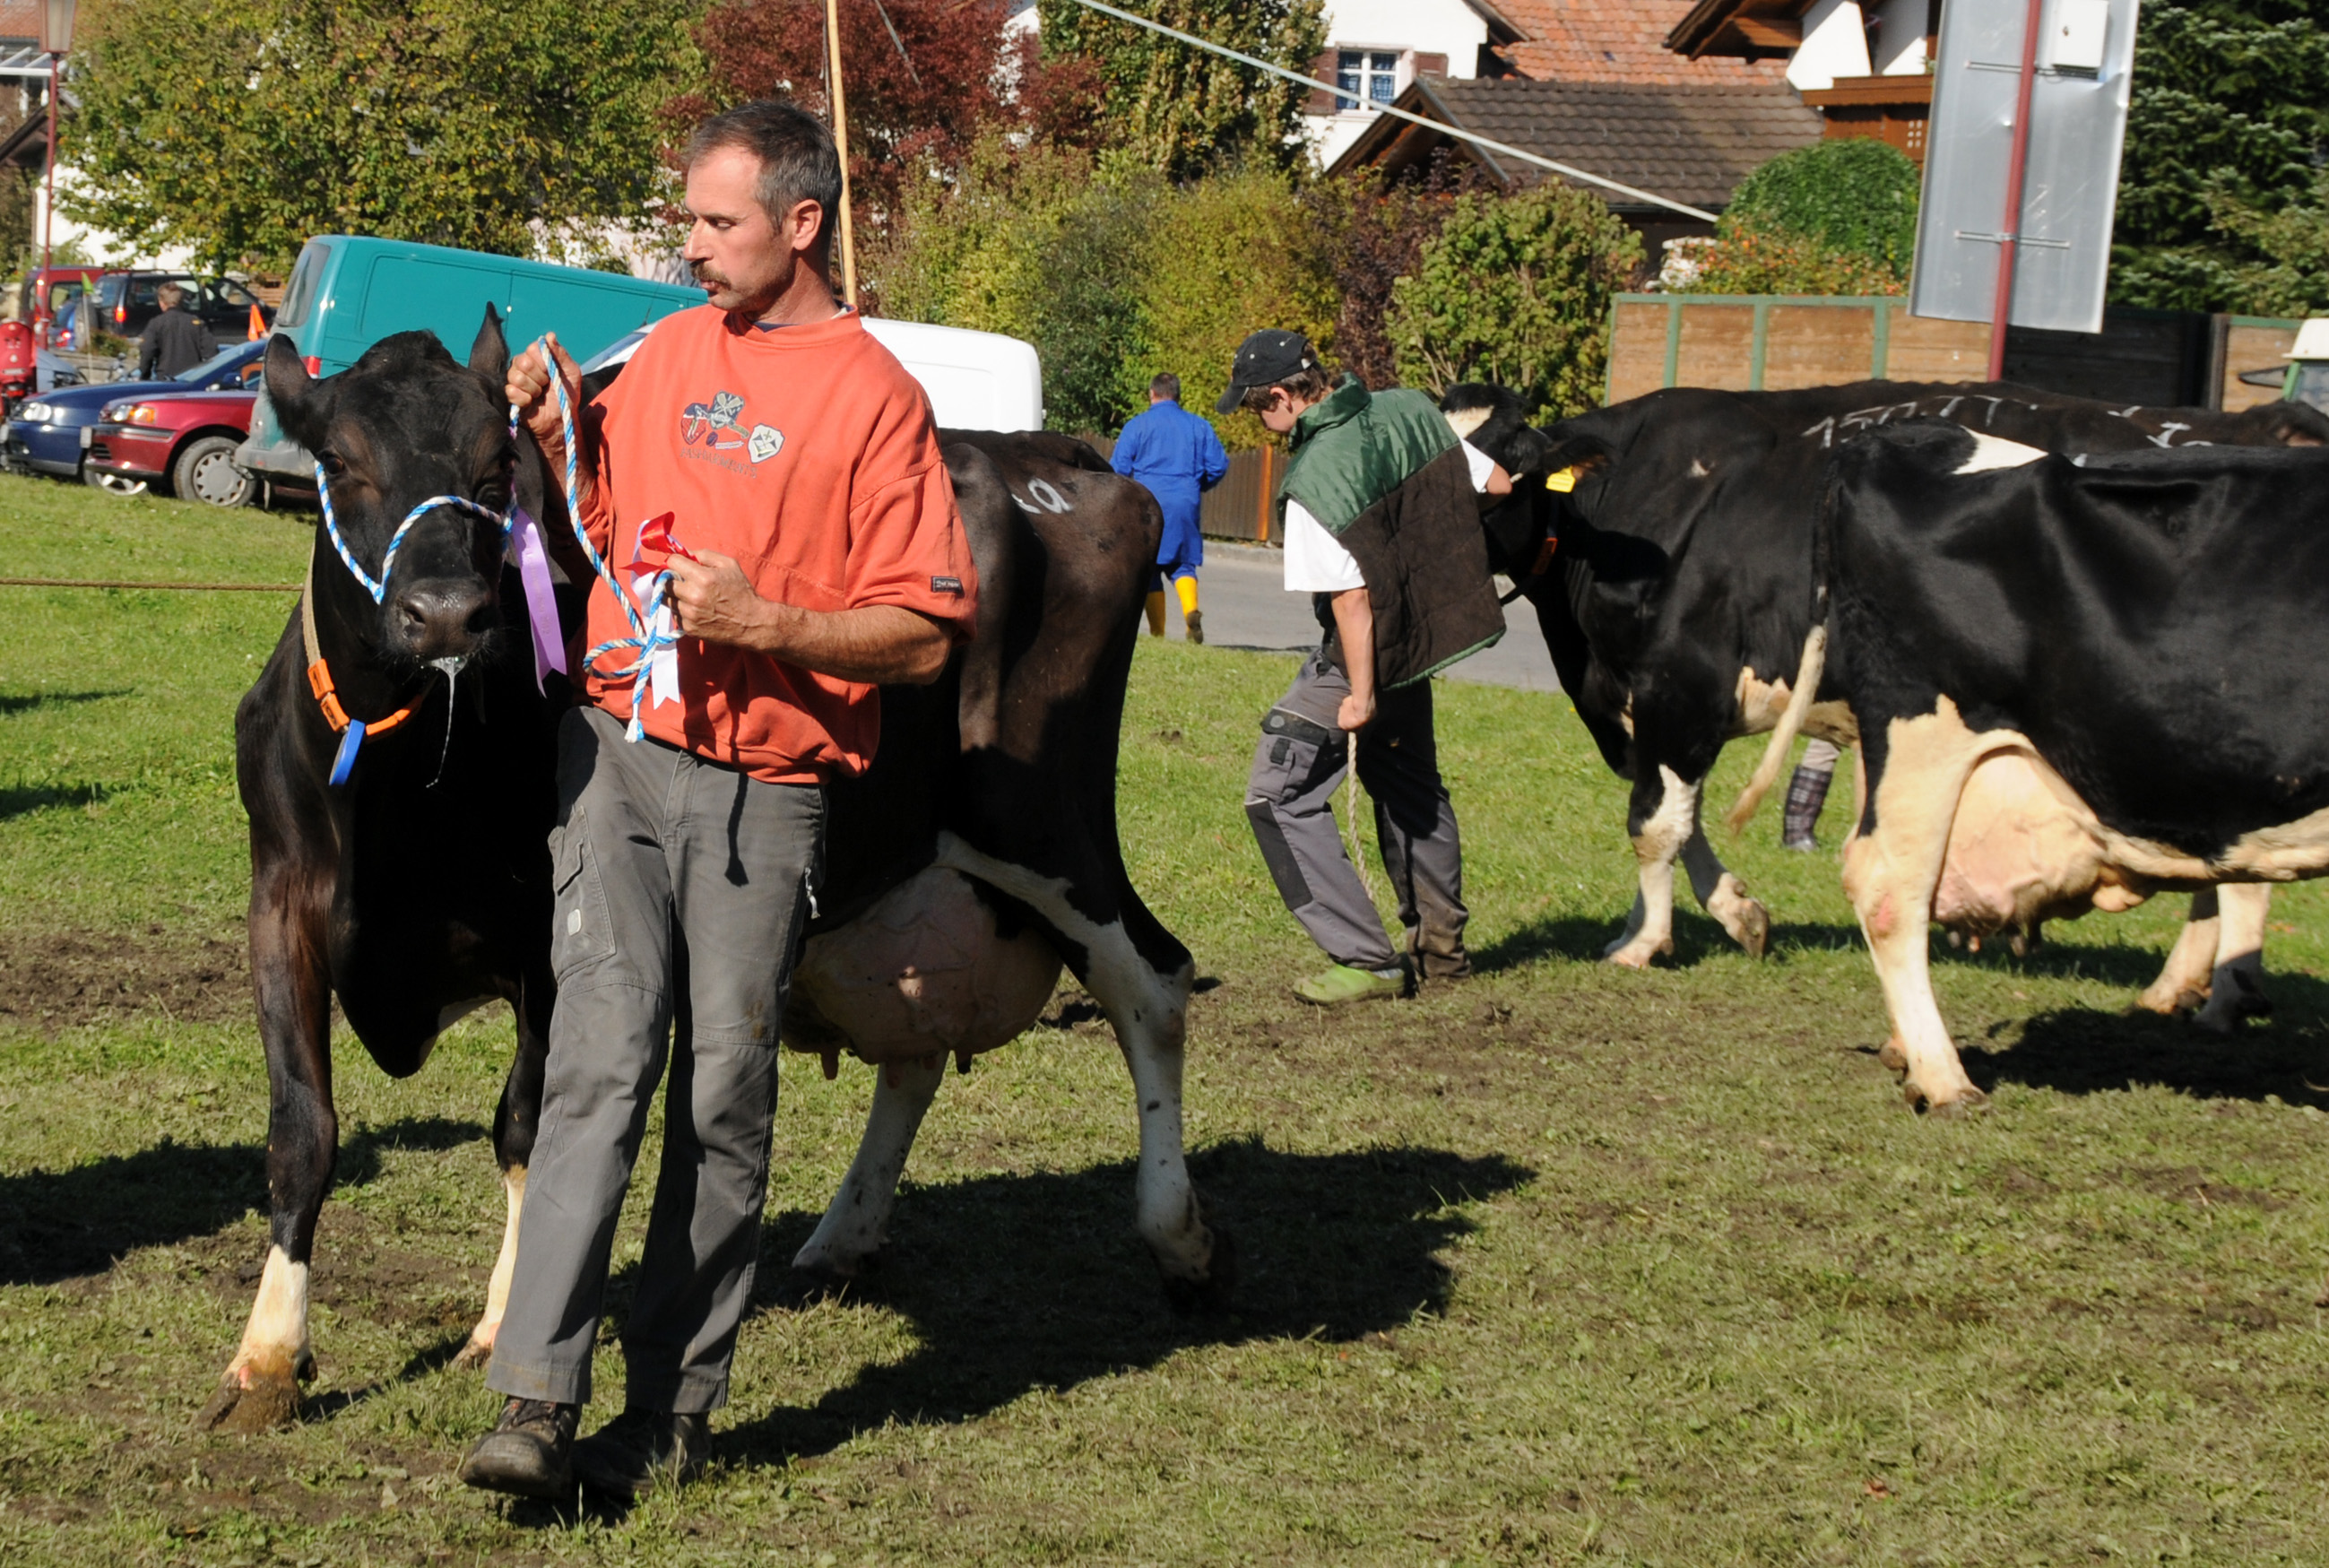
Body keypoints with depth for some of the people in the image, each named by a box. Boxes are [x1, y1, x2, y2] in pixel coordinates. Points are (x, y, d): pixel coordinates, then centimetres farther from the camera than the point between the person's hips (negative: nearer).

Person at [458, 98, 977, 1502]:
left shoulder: (877, 399, -4)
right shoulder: (669, 350, 13)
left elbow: (926, 636, -7)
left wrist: (766, 623, -18)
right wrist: (559, 436, 7)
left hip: (766, 789, -3)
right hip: (621, 748, 3)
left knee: (723, 1095, 2)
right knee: (602, 1059, -8)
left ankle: (673, 1411, 12)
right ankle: (538, 1402, -13)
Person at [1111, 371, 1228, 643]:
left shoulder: (1137, 425, 2)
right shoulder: (1199, 426, 10)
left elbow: (1119, 468, -2)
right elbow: (1219, 465, 7)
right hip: (1186, 503, 2)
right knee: (1182, 564, 7)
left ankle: (1157, 631, 5)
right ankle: (1191, 608, -22)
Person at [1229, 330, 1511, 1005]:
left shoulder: (1314, 480, -26)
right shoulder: (1409, 412, -6)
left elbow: (1351, 596, -25)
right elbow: (1498, 487, 3)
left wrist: (1361, 695, -18)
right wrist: (1437, 537, 21)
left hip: (1363, 652, -8)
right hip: (1428, 635, 8)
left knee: (1280, 795, -1)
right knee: (1408, 782, 26)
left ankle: (1369, 962, -3)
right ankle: (1441, 944, 37)